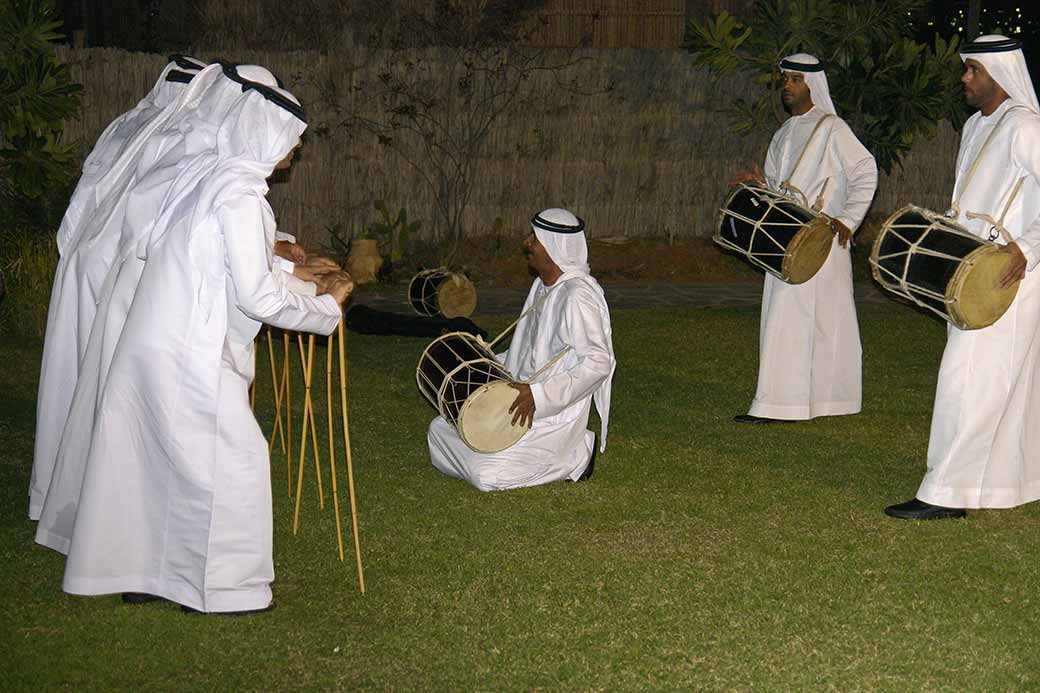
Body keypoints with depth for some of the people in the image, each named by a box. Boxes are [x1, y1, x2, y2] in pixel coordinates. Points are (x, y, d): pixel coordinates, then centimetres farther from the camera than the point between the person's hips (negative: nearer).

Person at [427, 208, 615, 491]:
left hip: (555, 413, -10)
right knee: (440, 429, 8)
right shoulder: (542, 287, 10)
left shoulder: (578, 296, -21)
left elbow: (598, 363, -26)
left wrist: (538, 394, -28)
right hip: (527, 401, 10)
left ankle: (577, 454, -1)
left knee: (487, 474, -20)